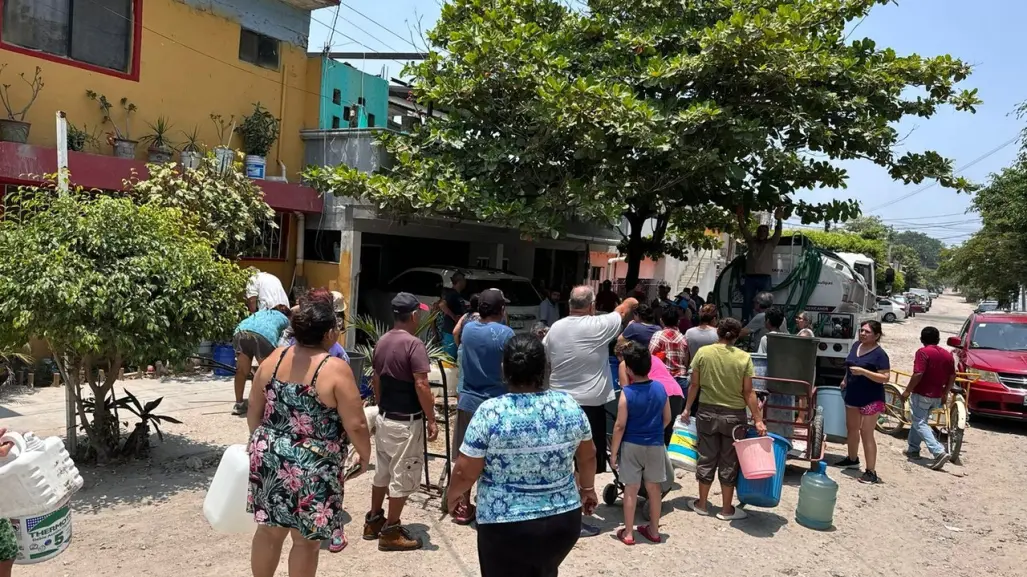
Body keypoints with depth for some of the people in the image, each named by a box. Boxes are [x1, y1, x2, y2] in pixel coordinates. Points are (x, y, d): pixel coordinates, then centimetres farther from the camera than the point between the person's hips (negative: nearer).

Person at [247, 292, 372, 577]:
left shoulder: (273, 359, 0)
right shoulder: (336, 369, -18)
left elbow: (254, 412, 9)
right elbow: (355, 425, -16)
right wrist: (365, 454, 2)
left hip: (269, 458, 6)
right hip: (311, 469, -5)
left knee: (270, 529, 22)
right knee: (306, 540, 12)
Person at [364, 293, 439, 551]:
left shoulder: (382, 341, 6)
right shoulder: (413, 344, -19)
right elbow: (421, 386, -23)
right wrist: (431, 420, -15)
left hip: (384, 418, 8)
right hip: (406, 422, -8)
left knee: (382, 471, 20)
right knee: (402, 475, 3)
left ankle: (373, 521, 31)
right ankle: (391, 531, 12)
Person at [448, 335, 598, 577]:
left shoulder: (489, 412, -17)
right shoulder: (569, 405, -6)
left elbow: (465, 473, -12)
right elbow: (588, 456, 8)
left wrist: (453, 494, 8)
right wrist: (587, 489, 25)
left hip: (506, 527, -3)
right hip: (563, 521, 4)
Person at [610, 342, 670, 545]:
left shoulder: (627, 393, -18)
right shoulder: (660, 389, -5)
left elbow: (620, 426, -15)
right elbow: (667, 419, 5)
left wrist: (613, 451, -6)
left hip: (631, 446, -3)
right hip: (655, 445, 3)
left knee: (631, 488, 7)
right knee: (654, 488, 14)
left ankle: (628, 533, 15)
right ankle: (653, 530, 26)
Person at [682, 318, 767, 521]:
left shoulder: (703, 352, -6)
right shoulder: (744, 358, -9)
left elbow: (694, 385, -2)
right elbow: (748, 393, -9)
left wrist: (687, 408, 10)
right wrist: (758, 419, -3)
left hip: (707, 413, 1)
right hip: (734, 416, -1)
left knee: (706, 458, 12)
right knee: (729, 462, 9)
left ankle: (702, 504, 23)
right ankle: (727, 509, 19)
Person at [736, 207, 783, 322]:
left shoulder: (771, 243, 10)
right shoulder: (751, 242, 13)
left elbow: (778, 232, -5)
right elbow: (744, 230, 1)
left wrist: (778, 220, -25)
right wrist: (740, 217, -16)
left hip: (764, 278, -1)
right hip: (750, 277, 2)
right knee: (747, 302, 2)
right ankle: (744, 322, 5)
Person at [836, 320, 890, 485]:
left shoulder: (880, 354, -16)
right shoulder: (856, 346, 6)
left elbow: (885, 377, -22)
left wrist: (863, 371, -30)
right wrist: (845, 380, 20)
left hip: (871, 399, -8)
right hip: (852, 395, 8)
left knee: (866, 433, -9)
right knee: (851, 428, 20)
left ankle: (871, 472, -4)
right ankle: (852, 459, 38)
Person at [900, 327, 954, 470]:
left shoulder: (923, 352, -14)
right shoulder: (947, 354, 7)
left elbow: (918, 374, -22)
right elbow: (952, 377, 10)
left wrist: (907, 390, -13)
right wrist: (945, 393, 21)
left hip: (921, 394, -7)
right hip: (937, 397, 7)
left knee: (920, 424, -4)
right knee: (919, 421, 22)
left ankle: (939, 452, -19)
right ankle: (913, 449, 27)